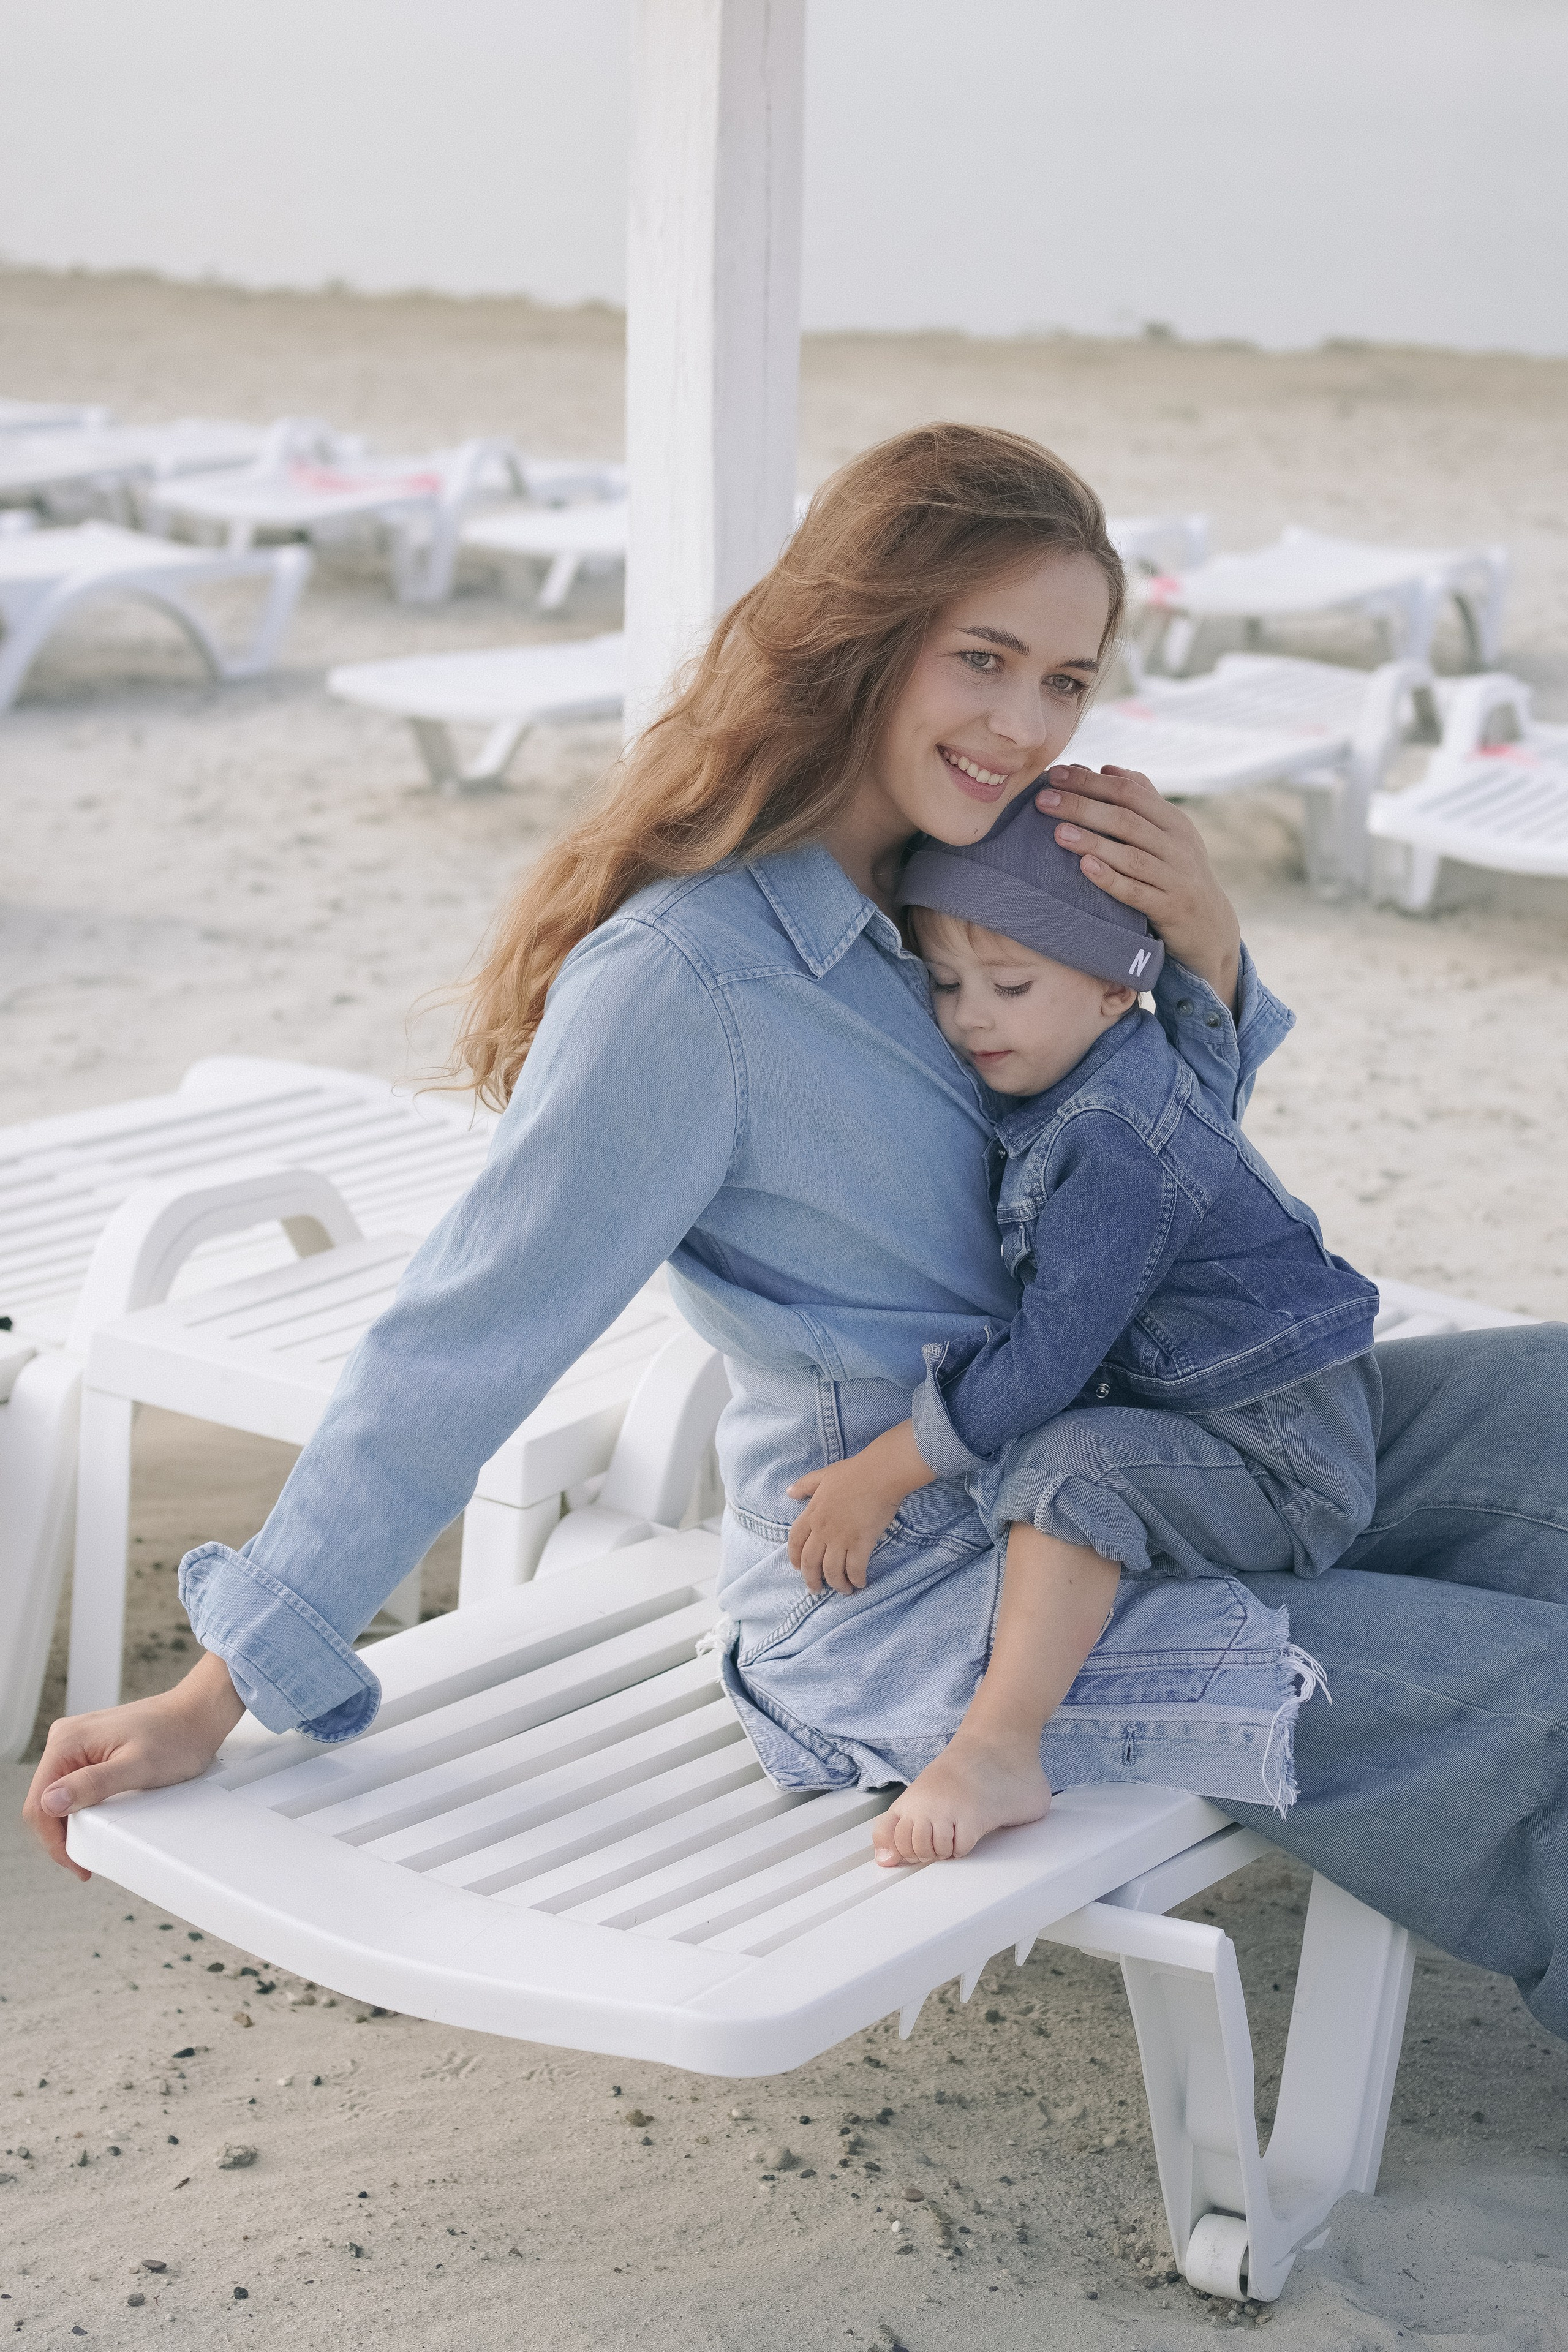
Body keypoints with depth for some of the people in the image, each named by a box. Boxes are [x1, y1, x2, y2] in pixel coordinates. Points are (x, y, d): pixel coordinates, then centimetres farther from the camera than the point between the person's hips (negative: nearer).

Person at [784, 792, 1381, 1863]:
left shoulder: (1116, 1141, -25)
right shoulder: (1064, 1095, 7)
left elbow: (1049, 1356, -26)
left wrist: (882, 1475, -20)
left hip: (1285, 1459, -11)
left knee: (1071, 1466, -31)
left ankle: (997, 1752, -32)